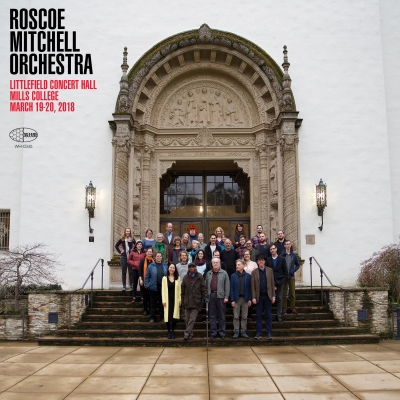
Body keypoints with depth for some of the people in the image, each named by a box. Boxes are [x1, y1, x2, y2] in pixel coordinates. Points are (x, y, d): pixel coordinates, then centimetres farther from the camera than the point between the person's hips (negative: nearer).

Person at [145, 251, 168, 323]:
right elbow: (147, 277, 0)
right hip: (153, 288, -2)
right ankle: (152, 318, 16)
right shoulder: (151, 266, -3)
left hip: (163, 288, 2)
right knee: (153, 303, 6)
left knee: (162, 303, 11)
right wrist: (147, 285, -6)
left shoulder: (165, 266, 5)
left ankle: (162, 317, 21)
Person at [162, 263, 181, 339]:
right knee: (167, 315, -1)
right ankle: (169, 331, 9)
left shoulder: (177, 278, 5)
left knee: (174, 315, 0)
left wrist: (180, 299, 0)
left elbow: (179, 289, 5)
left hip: (175, 300, 1)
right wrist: (163, 300, -6)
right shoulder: (164, 278, 3)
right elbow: (163, 290, 0)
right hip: (168, 299, -1)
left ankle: (173, 331, 11)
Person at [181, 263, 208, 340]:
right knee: (187, 319, 7)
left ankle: (187, 333, -8)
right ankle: (190, 334, 18)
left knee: (192, 319, -9)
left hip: (196, 301, -3)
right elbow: (183, 290, 11)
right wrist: (182, 300, 7)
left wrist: (206, 297, -10)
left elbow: (203, 288, 1)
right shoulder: (185, 277, 8)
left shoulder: (199, 277, 0)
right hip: (187, 301, 3)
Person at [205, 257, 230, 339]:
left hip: (221, 296, -2)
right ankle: (213, 333, 14)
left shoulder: (224, 273, 2)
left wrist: (226, 297, -8)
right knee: (212, 316, 7)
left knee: (222, 316, 4)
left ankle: (222, 333, 12)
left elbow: (227, 286, -2)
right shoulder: (208, 274, 11)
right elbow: (206, 285, 10)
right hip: (211, 296, 3)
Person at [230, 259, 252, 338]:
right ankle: (236, 332, 9)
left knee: (244, 317, 7)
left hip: (245, 298, 1)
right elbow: (231, 288, -1)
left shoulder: (248, 276, 3)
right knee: (236, 317, 3)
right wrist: (232, 300, -7)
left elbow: (250, 288, 4)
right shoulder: (233, 276, 1)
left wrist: (249, 299, -1)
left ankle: (243, 332, 15)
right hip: (236, 299, -1)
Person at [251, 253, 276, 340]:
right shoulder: (254, 272, 3)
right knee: (258, 315, 4)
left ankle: (269, 333, 9)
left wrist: (273, 296, -1)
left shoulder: (269, 270, 5)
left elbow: (272, 284, 4)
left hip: (268, 296, 0)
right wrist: (253, 297, -6)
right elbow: (253, 286, 0)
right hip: (259, 296, 0)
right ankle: (258, 333, 9)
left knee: (268, 315, 4)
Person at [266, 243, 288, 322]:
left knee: (279, 298, 6)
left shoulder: (281, 259, 4)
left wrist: (283, 280, -6)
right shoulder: (268, 260, 4)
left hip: (279, 281, 1)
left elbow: (285, 271, 4)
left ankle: (279, 315, 12)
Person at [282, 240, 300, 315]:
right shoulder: (282, 255, -5)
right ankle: (284, 308, 10)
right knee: (284, 293, 4)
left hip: (291, 276, 2)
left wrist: (293, 270, -2)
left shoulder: (293, 255, 5)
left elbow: (298, 265, 12)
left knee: (292, 293, 4)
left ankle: (293, 308, 12)